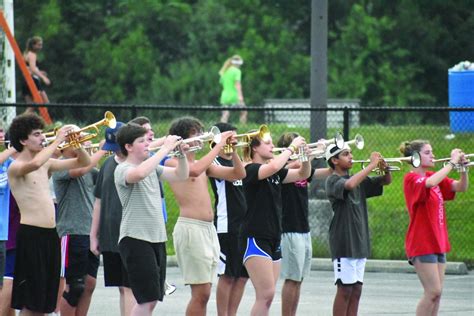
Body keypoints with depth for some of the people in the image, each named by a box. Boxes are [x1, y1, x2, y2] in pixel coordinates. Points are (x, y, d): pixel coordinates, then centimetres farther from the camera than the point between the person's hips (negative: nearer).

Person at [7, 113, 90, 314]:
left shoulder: (47, 164, 14)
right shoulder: (15, 167, -9)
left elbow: (83, 162, 20)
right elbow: (35, 164, -32)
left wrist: (75, 144, 1)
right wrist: (57, 141, -22)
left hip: (50, 233, 8)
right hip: (30, 233, -8)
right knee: (30, 300, -7)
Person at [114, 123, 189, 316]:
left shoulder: (152, 167, 15)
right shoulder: (123, 170, -9)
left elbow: (180, 175, 19)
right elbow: (139, 173, -32)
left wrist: (181, 153, 1)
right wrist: (165, 149, -25)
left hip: (157, 238, 8)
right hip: (135, 238, -8)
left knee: (152, 299, 9)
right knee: (147, 299, -13)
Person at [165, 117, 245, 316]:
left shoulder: (203, 165, 19)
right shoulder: (173, 163, -4)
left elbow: (238, 174, 17)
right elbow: (193, 171, -25)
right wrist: (219, 145, -18)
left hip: (209, 229, 8)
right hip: (190, 227, -8)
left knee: (203, 293, 7)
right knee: (200, 293, -12)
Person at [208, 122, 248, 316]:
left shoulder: (235, 161, 18)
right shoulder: (215, 163, -7)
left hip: (243, 226, 8)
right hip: (226, 226, -8)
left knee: (242, 276, 7)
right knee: (227, 276, -6)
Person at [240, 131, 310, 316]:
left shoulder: (276, 173, 14)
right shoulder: (250, 170, -10)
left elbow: (303, 175, 16)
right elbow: (273, 167, -29)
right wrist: (292, 147, -17)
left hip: (274, 238, 8)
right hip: (255, 239, -8)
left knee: (267, 295, 6)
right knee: (266, 294, -15)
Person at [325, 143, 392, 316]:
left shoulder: (359, 180, 15)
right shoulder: (333, 181, -7)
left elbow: (386, 181, 18)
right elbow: (349, 185, -29)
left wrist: (385, 169, -5)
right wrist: (372, 165, -23)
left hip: (359, 242, 7)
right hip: (343, 242, -7)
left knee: (356, 289, 7)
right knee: (345, 289, -7)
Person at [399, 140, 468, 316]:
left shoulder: (432, 176, 14)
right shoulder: (411, 178, -10)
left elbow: (461, 187, 11)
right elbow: (430, 183, -31)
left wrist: (463, 168, -7)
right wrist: (452, 163, -24)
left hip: (437, 242, 8)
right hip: (421, 244, -8)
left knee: (436, 292, 6)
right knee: (433, 291, -11)